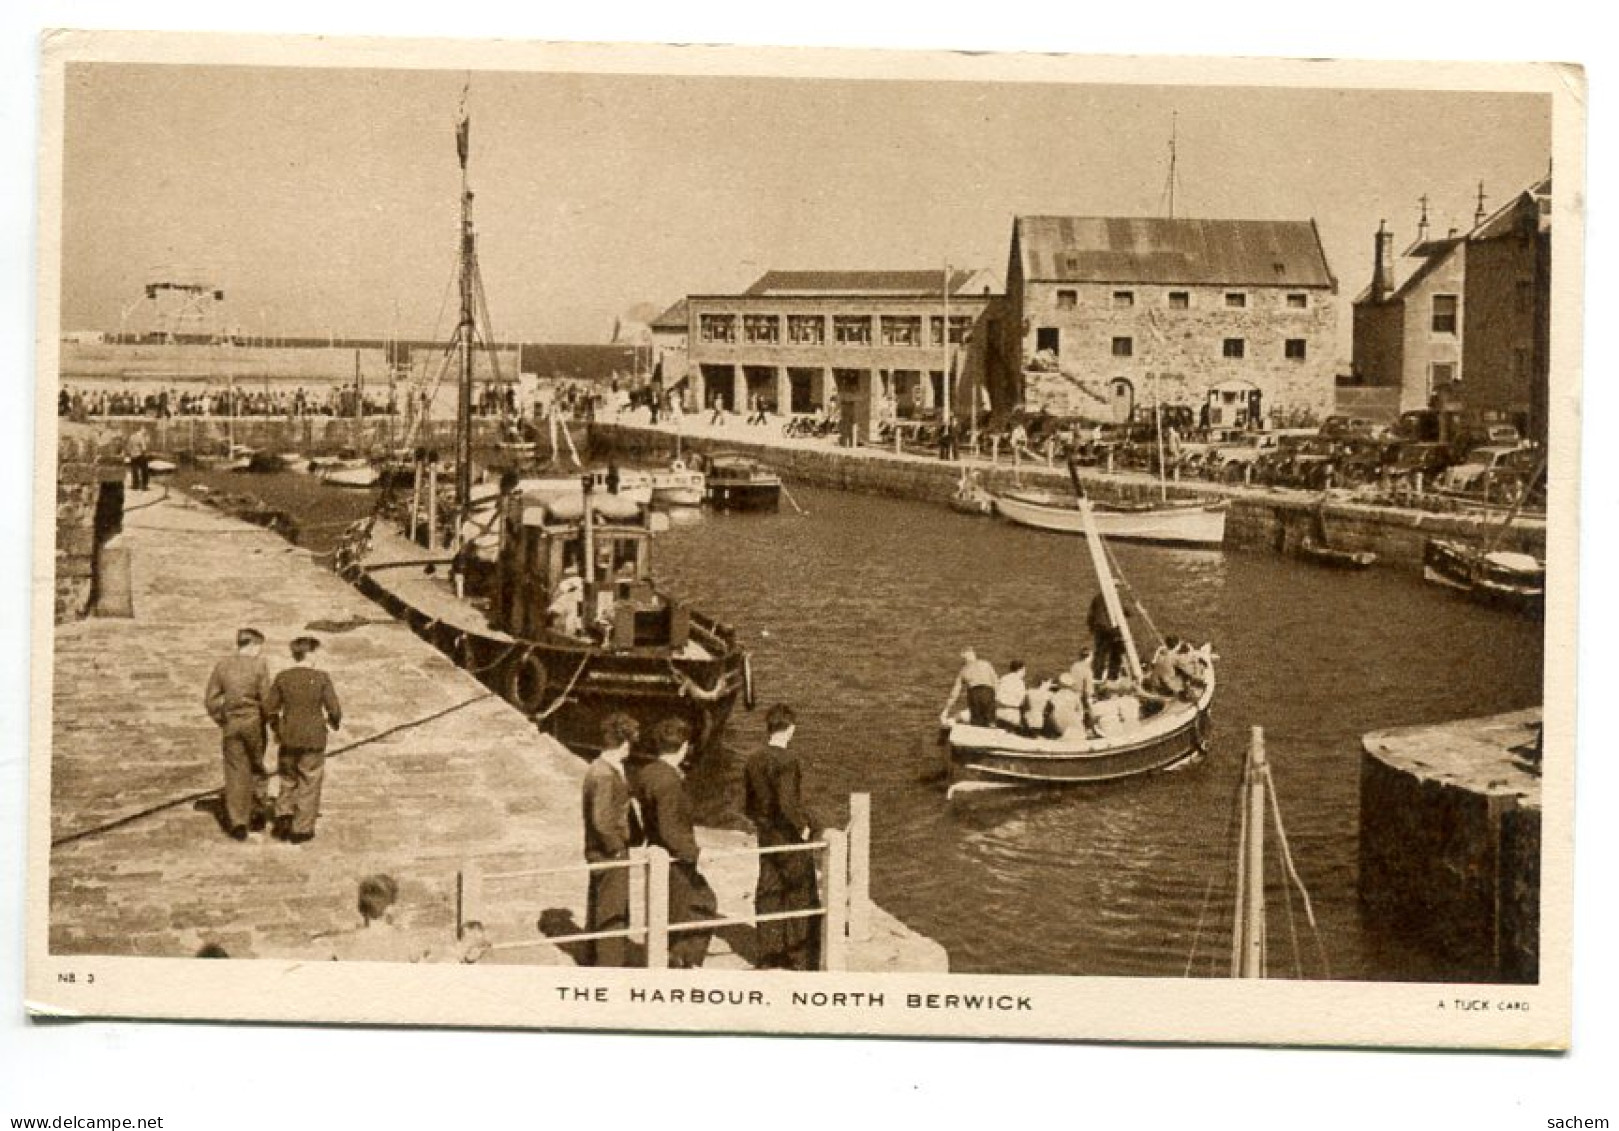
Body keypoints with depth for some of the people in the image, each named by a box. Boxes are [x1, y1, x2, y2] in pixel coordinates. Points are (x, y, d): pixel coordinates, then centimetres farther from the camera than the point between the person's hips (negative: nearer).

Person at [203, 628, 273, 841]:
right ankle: (257, 814, 26)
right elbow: (267, 701, -12)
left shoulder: (222, 665, 1)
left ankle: (237, 823, -3)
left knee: (235, 774, 5)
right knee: (257, 768, 19)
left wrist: (221, 722, 15)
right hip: (254, 724, -2)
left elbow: (210, 701, 1)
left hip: (230, 724, 2)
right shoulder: (259, 666, -9)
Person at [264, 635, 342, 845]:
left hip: (288, 738, 2)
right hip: (313, 739, -2)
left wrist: (276, 729, 18)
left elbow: (269, 708, 0)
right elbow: (334, 710, -11)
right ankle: (301, 830, 13)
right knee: (309, 784, 10)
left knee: (288, 780, 22)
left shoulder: (282, 678, -4)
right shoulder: (321, 678, -11)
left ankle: (284, 817, 9)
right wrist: (334, 722, 11)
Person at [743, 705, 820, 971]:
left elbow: (746, 805, 8)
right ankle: (801, 957, 12)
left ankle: (769, 957, 19)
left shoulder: (753, 760, 3)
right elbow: (787, 802, -28)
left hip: (766, 836, 7)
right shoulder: (787, 761, -20)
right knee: (801, 895, 6)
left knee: (768, 894, 13)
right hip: (791, 838, -7)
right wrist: (803, 825, -15)